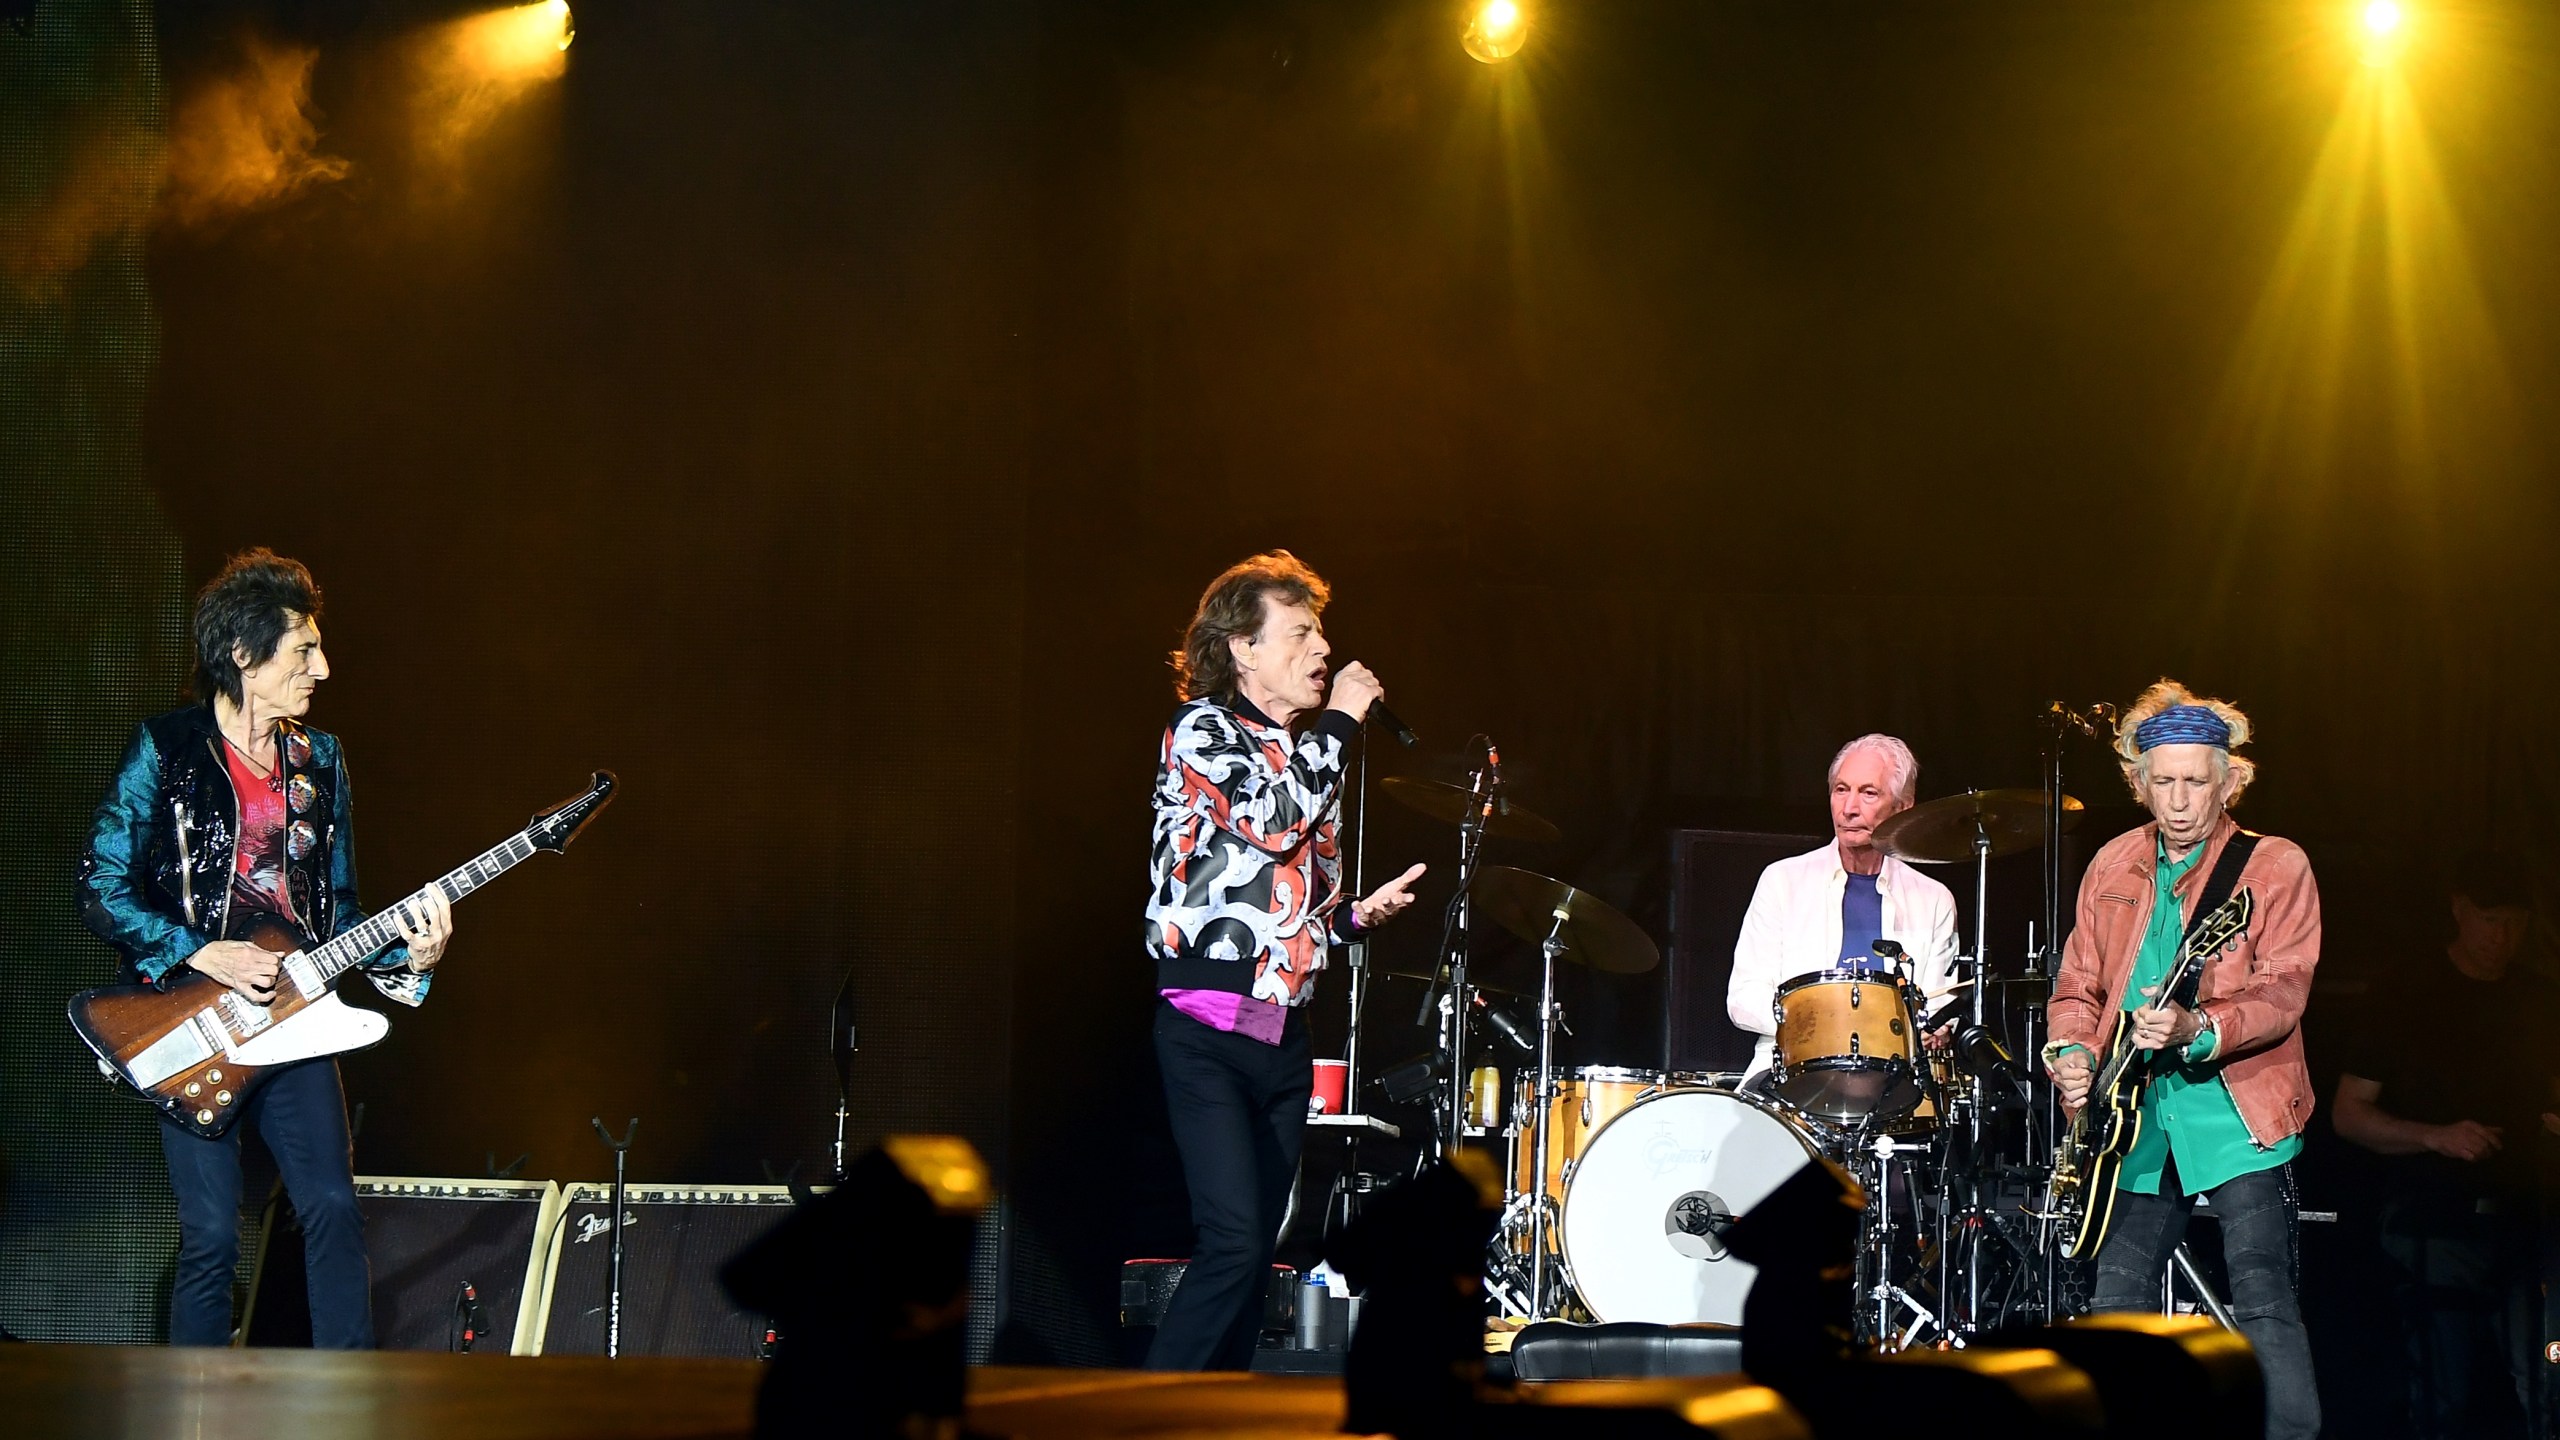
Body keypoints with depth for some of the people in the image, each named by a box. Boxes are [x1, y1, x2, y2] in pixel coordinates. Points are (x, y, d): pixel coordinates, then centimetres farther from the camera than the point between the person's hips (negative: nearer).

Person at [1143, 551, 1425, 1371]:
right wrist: (1340, 720, -8)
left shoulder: (1306, 753, 19)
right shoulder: (1202, 730, -3)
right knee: (1234, 1238, -19)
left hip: (1283, 1032, 8)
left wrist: (1360, 914, 7)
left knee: (1258, 1248, 6)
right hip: (1208, 1026, -8)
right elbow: (1272, 819, -20)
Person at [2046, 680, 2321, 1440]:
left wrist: (2198, 1029, -30)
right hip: (2136, 1118, 5)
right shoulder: (2113, 866, 13)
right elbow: (2079, 984, 18)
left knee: (2263, 1298, -12)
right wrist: (2074, 1051, -3)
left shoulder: (2274, 865, -3)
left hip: (2238, 1113, -5)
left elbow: (2284, 991, -13)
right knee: (2115, 1295, 6)